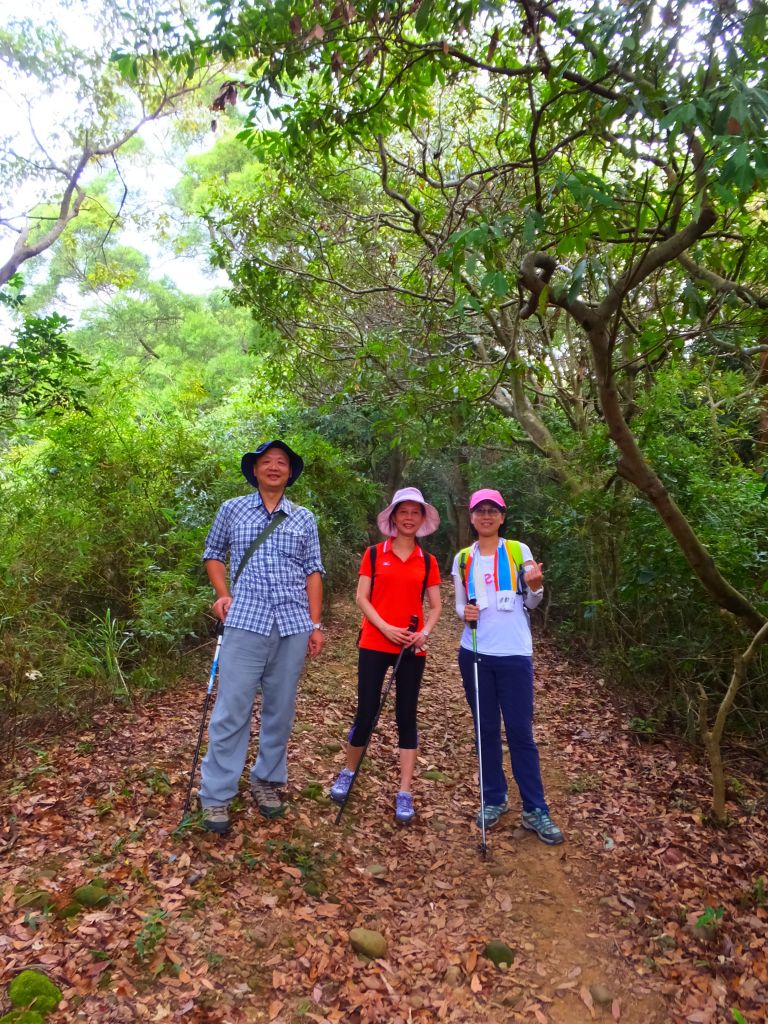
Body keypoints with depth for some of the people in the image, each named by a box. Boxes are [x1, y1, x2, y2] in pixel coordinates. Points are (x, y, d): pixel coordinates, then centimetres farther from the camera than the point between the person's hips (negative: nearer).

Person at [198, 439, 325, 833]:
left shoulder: (304, 518, 9)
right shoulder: (232, 509, 7)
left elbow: (312, 571, 9)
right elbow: (213, 554, 17)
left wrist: (315, 624, 4)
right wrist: (222, 594, 1)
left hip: (293, 627, 2)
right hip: (245, 624, -2)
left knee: (280, 710, 11)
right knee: (231, 711, -1)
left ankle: (267, 781, 29)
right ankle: (216, 796, 13)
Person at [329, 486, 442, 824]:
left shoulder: (428, 562, 7)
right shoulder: (374, 554, 2)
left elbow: (435, 606, 7)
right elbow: (361, 598, -2)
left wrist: (425, 632, -11)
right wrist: (385, 627, -15)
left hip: (412, 649, 2)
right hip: (375, 644, -1)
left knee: (406, 717, 7)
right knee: (366, 713, 3)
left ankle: (404, 793, 16)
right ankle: (348, 772, 29)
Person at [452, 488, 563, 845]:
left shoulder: (519, 551, 1)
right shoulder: (463, 559, 5)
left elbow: (530, 603, 5)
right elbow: (459, 605, 11)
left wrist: (536, 587, -16)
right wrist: (464, 612, -11)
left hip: (515, 654, -2)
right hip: (475, 653, 2)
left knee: (521, 732, 1)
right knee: (486, 729, 11)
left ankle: (535, 810, 14)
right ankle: (494, 799, 27)